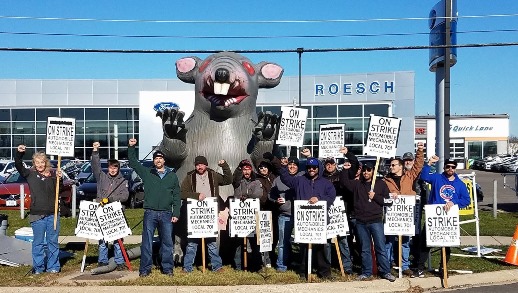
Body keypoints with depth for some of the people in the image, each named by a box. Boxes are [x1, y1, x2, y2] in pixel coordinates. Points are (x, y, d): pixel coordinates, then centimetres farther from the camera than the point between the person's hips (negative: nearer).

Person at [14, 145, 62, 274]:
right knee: (38, 242, 6)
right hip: (37, 215, -1)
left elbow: (60, 191, 6)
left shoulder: (53, 175, 6)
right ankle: (38, 267, 16)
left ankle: (53, 267, 17)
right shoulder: (30, 174, 4)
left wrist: (59, 178, -11)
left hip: (53, 214, 1)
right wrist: (19, 153, -22)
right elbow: (18, 166, -6)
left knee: (53, 241, 8)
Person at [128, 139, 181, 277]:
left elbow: (177, 196, 8)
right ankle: (145, 269, 9)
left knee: (167, 242, 4)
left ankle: (167, 268, 15)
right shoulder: (147, 173, 9)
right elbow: (133, 162, 8)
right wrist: (131, 147, -3)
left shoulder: (172, 176, 10)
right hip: (150, 213, 0)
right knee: (147, 241, 1)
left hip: (166, 214, 1)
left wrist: (176, 213, 1)